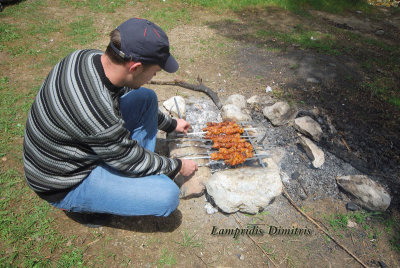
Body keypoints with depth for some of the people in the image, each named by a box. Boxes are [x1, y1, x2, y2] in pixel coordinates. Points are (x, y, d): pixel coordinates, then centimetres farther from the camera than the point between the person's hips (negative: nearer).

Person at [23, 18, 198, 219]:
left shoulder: (90, 57, -12)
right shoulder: (97, 113, -39)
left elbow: (124, 92, 6)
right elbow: (132, 161, -23)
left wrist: (171, 123, 15)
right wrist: (178, 166, -5)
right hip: (68, 185, -8)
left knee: (146, 97, 1)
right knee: (168, 196, -21)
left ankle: (141, 177, 8)